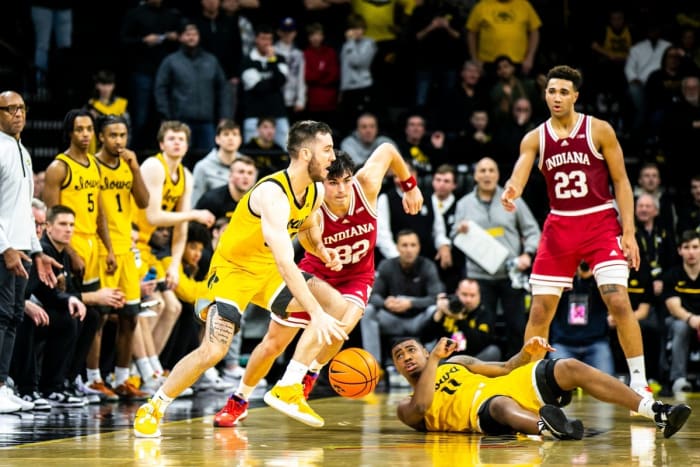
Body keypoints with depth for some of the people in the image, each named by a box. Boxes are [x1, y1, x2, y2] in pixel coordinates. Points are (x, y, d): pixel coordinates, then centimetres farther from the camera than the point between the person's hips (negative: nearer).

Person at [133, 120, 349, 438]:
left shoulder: (316, 191, -4)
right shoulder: (273, 194, -31)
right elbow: (286, 265, -39)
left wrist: (321, 250, 1)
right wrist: (316, 314, -44)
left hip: (267, 270, 8)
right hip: (233, 269, -8)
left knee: (335, 304, -7)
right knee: (213, 350, -22)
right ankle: (152, 409, -1)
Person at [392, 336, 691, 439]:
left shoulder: (455, 363, 35)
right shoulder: (408, 407, 18)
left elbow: (505, 368, 29)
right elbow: (422, 406, -7)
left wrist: (527, 353, 9)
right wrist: (434, 359, -3)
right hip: (481, 411, -5)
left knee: (569, 368, -17)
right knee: (503, 405, -42)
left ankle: (657, 412, -29)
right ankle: (548, 427, -78)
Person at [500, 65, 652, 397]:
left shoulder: (599, 130, -3)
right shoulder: (535, 139, 3)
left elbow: (621, 181, -1)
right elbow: (518, 177, -10)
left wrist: (629, 232, -9)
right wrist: (511, 192, -36)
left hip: (600, 223, -3)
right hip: (559, 225, 3)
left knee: (619, 302, -15)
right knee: (540, 310, 2)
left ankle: (639, 383, -8)